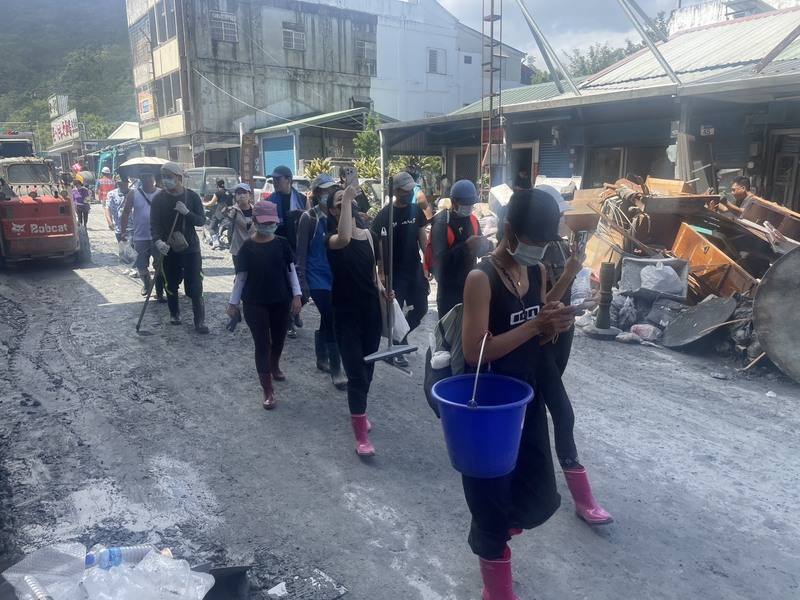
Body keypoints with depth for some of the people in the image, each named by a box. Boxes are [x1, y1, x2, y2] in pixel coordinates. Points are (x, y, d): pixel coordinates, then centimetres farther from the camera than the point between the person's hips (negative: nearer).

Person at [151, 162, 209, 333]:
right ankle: (174, 313, 32)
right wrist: (158, 241, -27)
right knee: (171, 285, 12)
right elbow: (154, 224, -7)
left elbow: (201, 221, -4)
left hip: (190, 248, -1)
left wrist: (187, 212, -22)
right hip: (168, 249, 1)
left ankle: (200, 320, 3)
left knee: (195, 287, -4)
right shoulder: (158, 198, -2)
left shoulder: (192, 196, -2)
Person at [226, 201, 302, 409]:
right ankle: (268, 390, 3)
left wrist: (296, 295, -6)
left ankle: (274, 367, 48)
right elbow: (241, 276, -1)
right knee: (262, 344, -2)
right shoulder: (247, 247, -7)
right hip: (255, 303, -2)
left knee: (278, 338, 17)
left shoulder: (282, 243, -2)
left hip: (281, 301, 3)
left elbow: (291, 269, 1)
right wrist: (233, 302, 0)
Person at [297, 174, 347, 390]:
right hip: (318, 278, -5)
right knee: (332, 322, -8)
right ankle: (335, 370, 2)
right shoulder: (309, 218, -9)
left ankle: (321, 359, 35)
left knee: (327, 321, 17)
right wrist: (302, 281, -11)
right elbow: (301, 252, -8)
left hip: (337, 277, 5)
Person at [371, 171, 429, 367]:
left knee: (421, 308, 8)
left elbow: (422, 237, 9)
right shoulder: (385, 214, -11)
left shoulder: (416, 210, 3)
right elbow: (379, 245, -11)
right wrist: (381, 272, -15)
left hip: (415, 268, 5)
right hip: (394, 272, -5)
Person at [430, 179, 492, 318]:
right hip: (448, 287, -6)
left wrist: (486, 245, -14)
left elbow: (478, 250, 10)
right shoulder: (441, 222, -16)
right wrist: (466, 246, -33)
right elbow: (440, 258, -23)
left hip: (470, 283, 7)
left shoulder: (473, 220, 5)